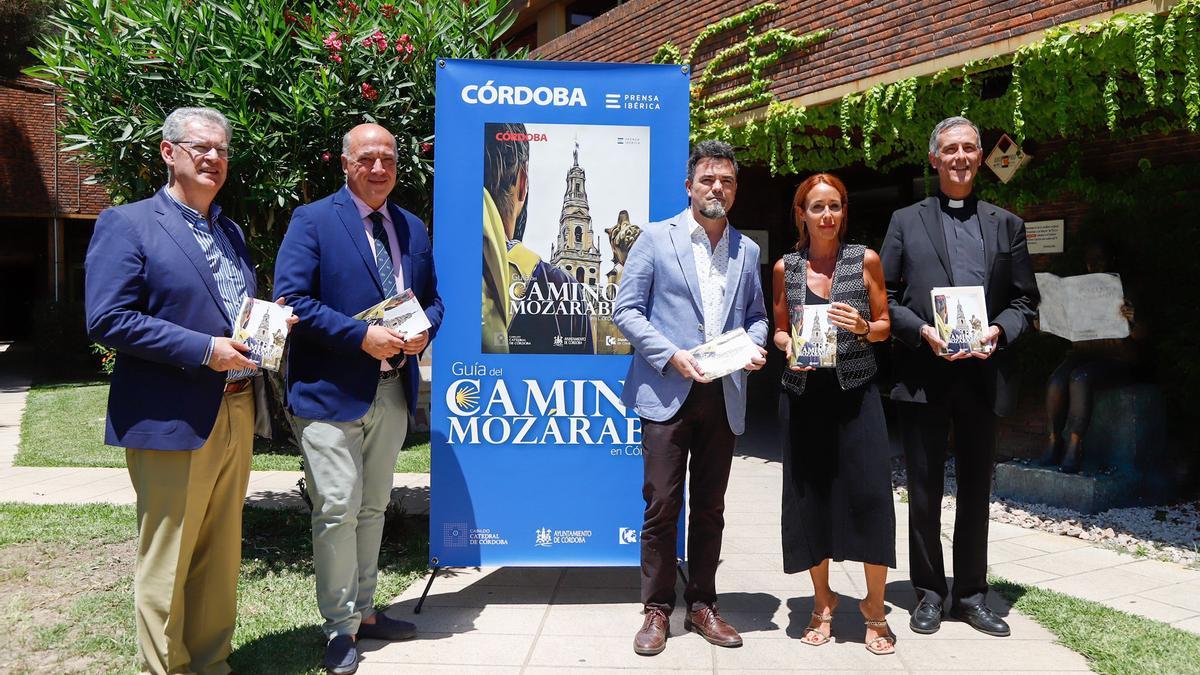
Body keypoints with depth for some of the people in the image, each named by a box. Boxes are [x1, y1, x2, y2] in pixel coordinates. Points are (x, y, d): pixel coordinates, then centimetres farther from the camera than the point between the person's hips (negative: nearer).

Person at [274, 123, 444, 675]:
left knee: (373, 508, 16)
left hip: (393, 391, 6)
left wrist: (423, 333, -5)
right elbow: (292, 298, -14)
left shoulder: (413, 228, 13)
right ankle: (340, 628, 12)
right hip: (332, 391, -6)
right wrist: (362, 336, -21)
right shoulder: (313, 221, -5)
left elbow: (432, 298, 17)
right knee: (337, 509, -3)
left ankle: (364, 612, 30)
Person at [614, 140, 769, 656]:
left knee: (710, 509, 11)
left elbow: (756, 315, 19)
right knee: (662, 506, -2)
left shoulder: (747, 250, 14)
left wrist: (755, 345, -4)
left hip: (724, 396, 4)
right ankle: (656, 610, 12)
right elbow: (626, 310, -3)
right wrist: (672, 356, -15)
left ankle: (702, 605, 24)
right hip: (668, 394, -4)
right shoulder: (657, 237, 1)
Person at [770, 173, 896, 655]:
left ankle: (875, 609, 14)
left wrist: (862, 327, -16)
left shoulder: (866, 260, 1)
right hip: (806, 394, 2)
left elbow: (884, 327, 6)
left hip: (855, 392, -1)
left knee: (869, 497, -4)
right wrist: (789, 347, -9)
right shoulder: (785, 268, 5)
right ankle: (823, 601, 25)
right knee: (810, 499, 6)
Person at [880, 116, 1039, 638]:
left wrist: (998, 331, -10)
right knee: (924, 488, 5)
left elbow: (1025, 301, 10)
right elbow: (885, 299, 2)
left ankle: (971, 594, 23)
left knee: (976, 488, 10)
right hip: (923, 374, -2)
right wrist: (923, 332, -13)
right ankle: (929, 593, 18)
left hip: (983, 375, 2)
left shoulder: (1006, 224, 12)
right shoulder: (906, 221, 7)